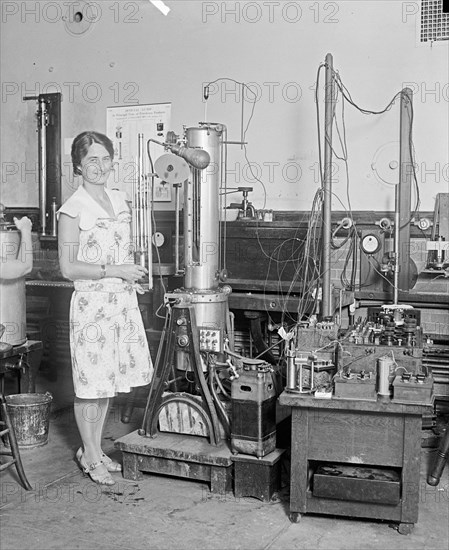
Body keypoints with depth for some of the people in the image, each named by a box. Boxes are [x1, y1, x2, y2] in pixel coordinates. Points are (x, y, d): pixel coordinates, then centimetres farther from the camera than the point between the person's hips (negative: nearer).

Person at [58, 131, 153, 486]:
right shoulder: (74, 208, -11)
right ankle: (90, 455, 21)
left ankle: (95, 449, 29)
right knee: (91, 381, 4)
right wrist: (115, 271, -18)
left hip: (123, 300, 7)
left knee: (108, 379, 14)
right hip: (92, 302, -6)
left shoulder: (119, 200, 10)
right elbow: (68, 267, -13)